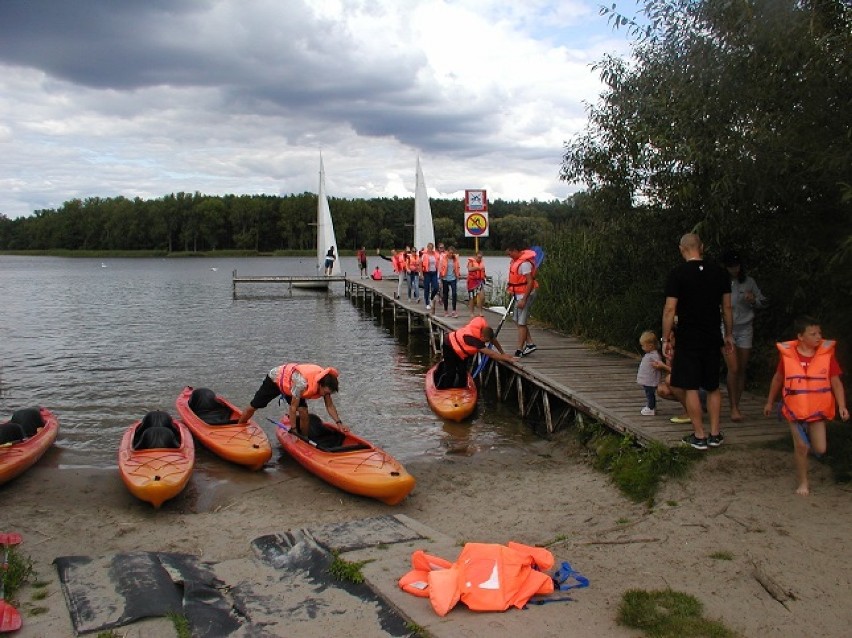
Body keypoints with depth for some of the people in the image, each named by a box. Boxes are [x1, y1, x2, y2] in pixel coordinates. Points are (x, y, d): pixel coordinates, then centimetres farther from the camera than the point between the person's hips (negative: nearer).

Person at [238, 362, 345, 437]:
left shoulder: (325, 381, -25)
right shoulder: (302, 382, -45)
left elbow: (329, 405, -14)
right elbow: (293, 407, -36)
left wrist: (339, 422, -24)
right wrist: (294, 430, -30)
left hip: (289, 383, 5)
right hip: (275, 379, -5)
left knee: (303, 413, -13)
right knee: (253, 407, 10)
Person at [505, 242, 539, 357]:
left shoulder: (525, 263, -23)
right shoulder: (517, 260, 8)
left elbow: (530, 282, -25)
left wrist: (523, 300, -25)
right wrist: (510, 285, 11)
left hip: (525, 294, -10)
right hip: (518, 294, 10)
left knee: (521, 323, -5)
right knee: (518, 321, 14)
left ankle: (519, 350, 2)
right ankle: (530, 344, 20)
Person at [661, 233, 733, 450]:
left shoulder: (677, 275, -10)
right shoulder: (719, 273, 3)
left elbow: (670, 309, -12)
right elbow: (727, 307, 8)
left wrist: (666, 339, -5)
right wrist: (729, 335, 18)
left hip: (688, 340, -4)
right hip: (713, 339, 4)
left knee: (690, 388, 3)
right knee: (713, 387, 14)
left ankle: (699, 436, 5)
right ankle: (715, 434, 18)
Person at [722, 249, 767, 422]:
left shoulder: (749, 282, 5)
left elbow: (763, 301, 14)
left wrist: (754, 300, -5)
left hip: (745, 328, 3)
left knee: (742, 369, 5)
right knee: (733, 369, -12)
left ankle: (736, 405, 15)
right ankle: (733, 407, -4)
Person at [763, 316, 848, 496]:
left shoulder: (827, 354, -7)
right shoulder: (787, 355, -7)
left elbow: (836, 382, -3)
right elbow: (777, 379, 7)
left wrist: (842, 406, -13)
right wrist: (770, 402, 15)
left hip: (818, 410, 1)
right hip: (795, 410, -1)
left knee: (820, 449, -1)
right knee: (801, 447, 2)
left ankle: (808, 437, 33)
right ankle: (802, 482, 20)